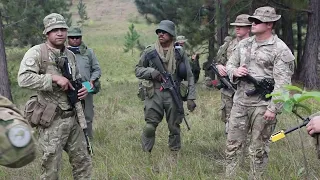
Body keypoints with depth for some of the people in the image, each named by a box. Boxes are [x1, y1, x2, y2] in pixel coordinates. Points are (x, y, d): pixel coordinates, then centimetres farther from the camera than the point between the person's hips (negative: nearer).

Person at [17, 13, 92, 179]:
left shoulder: (70, 55, 11)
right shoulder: (37, 52, -11)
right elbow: (23, 79, -24)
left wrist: (83, 89, 3)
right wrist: (54, 78, -24)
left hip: (72, 118, 7)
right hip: (52, 121, -6)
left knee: (83, 162, 14)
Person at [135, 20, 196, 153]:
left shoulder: (179, 53, 5)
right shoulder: (149, 52, 5)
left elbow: (189, 76, 5)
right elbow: (138, 70, 12)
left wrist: (191, 97, -3)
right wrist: (151, 72, -9)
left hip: (174, 95, 0)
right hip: (154, 94, 0)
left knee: (174, 128, 6)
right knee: (150, 126, -6)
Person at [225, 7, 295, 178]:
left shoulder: (280, 49, -10)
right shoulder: (244, 44, 10)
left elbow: (282, 82, -14)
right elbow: (230, 65, 18)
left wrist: (273, 108, -19)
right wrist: (235, 71, -7)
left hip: (262, 105, -6)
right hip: (240, 102, 6)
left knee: (258, 148, 5)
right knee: (233, 144, 9)